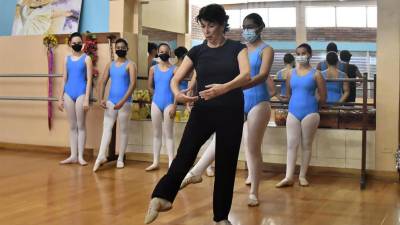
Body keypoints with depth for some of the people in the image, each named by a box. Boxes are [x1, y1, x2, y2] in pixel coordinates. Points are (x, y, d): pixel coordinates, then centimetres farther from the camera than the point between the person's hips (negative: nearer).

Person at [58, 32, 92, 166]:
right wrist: (60, 98, 8)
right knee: (72, 126, 8)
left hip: (81, 93, -4)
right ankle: (73, 156, 13)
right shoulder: (67, 59, 11)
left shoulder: (86, 58, -1)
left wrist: (87, 99, -13)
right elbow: (64, 79, 13)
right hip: (69, 93, 4)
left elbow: (89, 80, -6)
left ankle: (80, 156, 5)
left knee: (81, 125, 0)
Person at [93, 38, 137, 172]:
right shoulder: (110, 65, 12)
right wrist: (101, 99, -7)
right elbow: (103, 82, 8)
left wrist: (123, 101, -24)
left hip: (124, 102, -4)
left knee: (123, 130, 3)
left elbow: (133, 84, -15)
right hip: (111, 101, 4)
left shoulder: (130, 65, -4)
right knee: (107, 127, -4)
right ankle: (101, 156, -10)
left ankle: (120, 159, 10)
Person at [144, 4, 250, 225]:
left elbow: (246, 76, -17)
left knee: (226, 163, 3)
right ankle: (160, 198, -13)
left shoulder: (236, 48, 0)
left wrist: (224, 87, -37)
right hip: (202, 110, 1)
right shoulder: (197, 51, 5)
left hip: (231, 113, -1)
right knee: (185, 154, -14)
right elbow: (175, 79, 0)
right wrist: (177, 93, -24)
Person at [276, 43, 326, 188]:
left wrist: (309, 101, 8)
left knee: (306, 145, 4)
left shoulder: (315, 74, -2)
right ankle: (288, 177, -1)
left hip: (310, 112, -3)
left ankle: (302, 176, 13)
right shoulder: (291, 73, 9)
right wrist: (297, 101, 12)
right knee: (291, 144, -1)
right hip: (293, 112, 3)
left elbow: (322, 98, 0)